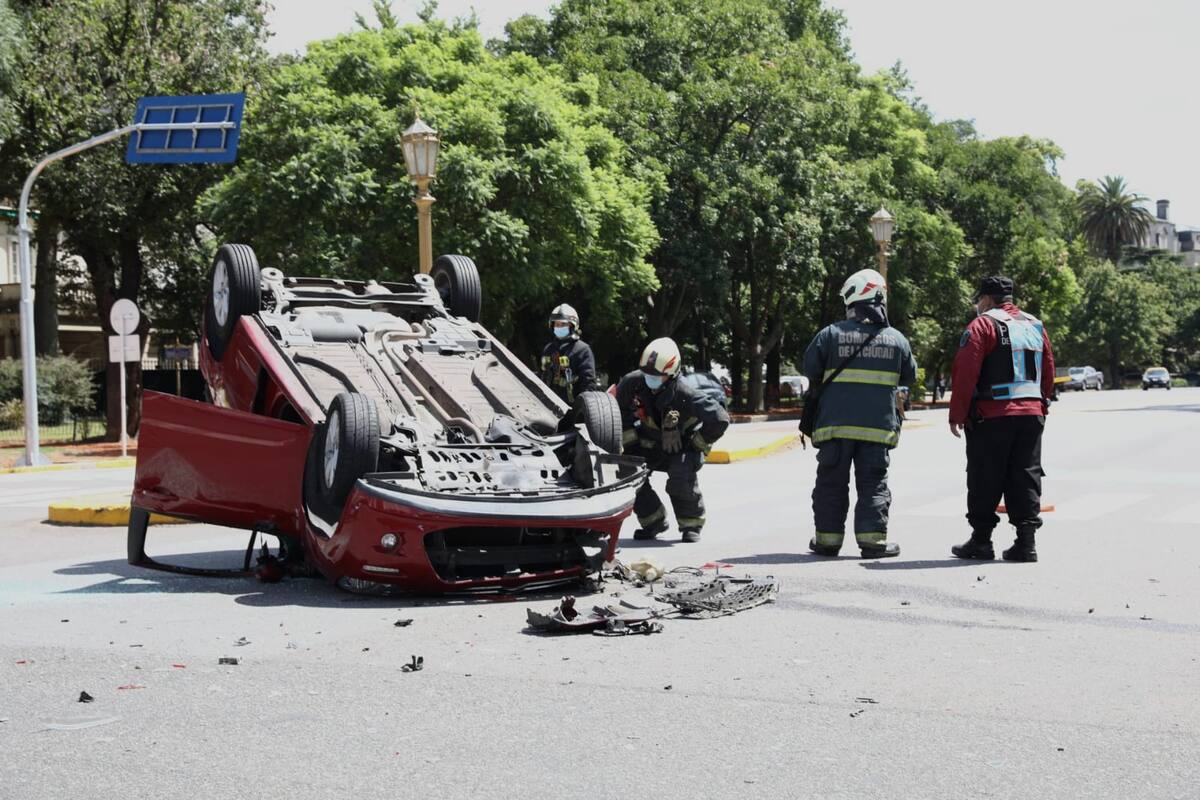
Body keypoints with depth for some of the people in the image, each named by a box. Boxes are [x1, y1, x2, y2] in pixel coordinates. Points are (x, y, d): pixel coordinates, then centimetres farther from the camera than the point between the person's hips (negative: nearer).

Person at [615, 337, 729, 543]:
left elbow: (720, 419, -30)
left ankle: (691, 525, -3)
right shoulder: (632, 383, -18)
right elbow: (621, 413, 4)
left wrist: (697, 446, -18)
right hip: (650, 444, 5)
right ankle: (654, 523, 9)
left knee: (682, 479, -30)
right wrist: (630, 444, 2)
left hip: (682, 446, -5)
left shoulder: (685, 395, -32)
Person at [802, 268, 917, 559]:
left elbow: (810, 369, 2)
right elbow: (910, 378, 15)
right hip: (878, 426, 1)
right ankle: (873, 539, 2)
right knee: (873, 484, 7)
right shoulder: (896, 339, 3)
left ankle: (828, 538, 12)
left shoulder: (831, 334, -5)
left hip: (836, 424, -1)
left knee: (832, 483, 9)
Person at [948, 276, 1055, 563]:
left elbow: (965, 373, -11)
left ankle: (981, 540, 6)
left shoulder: (982, 325, -6)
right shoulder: (1036, 326, 16)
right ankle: (1026, 542, 4)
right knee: (1026, 478, 7)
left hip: (991, 416, -6)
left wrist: (957, 415, -6)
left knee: (985, 480, 2)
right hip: (1032, 415, 6)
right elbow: (1048, 374, 19)